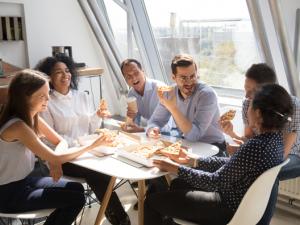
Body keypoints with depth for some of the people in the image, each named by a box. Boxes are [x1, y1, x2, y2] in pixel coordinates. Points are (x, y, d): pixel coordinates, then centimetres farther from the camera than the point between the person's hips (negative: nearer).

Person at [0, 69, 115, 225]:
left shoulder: (33, 117, 0)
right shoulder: (17, 126, -28)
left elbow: (60, 142, 5)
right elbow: (53, 158, -25)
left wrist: (55, 160, -17)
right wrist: (93, 145, -20)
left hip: (25, 180, 8)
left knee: (77, 189, 3)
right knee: (76, 199, -11)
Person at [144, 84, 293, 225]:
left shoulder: (255, 147, -32)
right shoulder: (275, 137, -2)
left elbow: (215, 181, -22)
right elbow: (231, 163, 5)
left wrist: (175, 169, -13)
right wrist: (191, 160, 5)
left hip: (230, 210, -9)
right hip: (242, 201, 9)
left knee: (152, 201, 1)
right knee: (177, 184, 25)